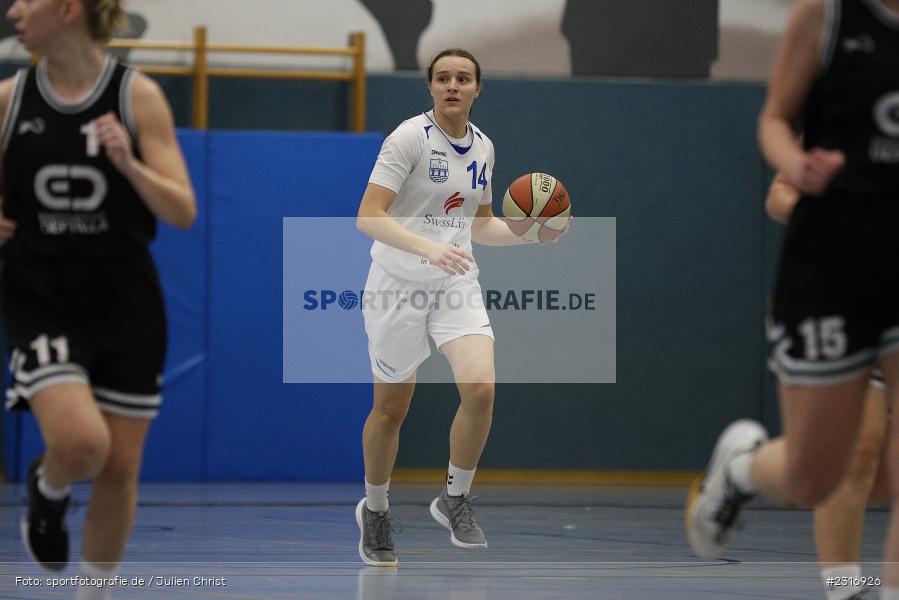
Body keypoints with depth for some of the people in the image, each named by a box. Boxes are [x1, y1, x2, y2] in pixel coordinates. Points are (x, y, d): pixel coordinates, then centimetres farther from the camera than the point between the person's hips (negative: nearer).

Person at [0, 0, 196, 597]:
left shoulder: (138, 96, -6)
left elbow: (183, 211, -9)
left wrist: (130, 164, -26)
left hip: (125, 301, 0)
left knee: (120, 468, 5)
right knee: (79, 442, -23)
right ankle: (49, 489, 13)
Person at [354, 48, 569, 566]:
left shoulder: (483, 148, 7)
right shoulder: (410, 137, -12)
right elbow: (369, 217, -20)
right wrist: (428, 247, -32)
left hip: (457, 284, 4)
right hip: (399, 284, -4)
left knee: (481, 388, -18)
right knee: (392, 407, 6)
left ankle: (455, 499, 2)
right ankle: (375, 510, 30)